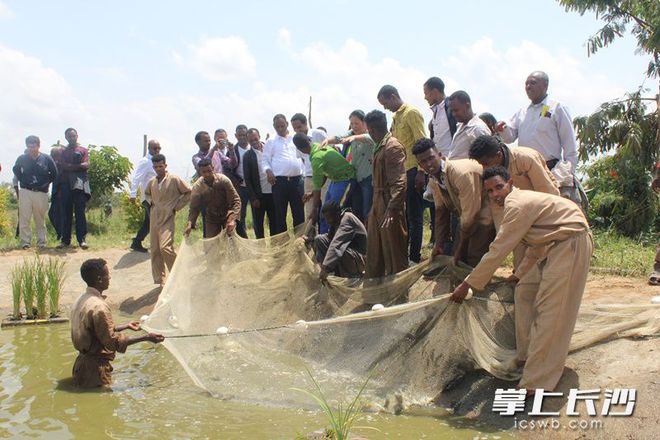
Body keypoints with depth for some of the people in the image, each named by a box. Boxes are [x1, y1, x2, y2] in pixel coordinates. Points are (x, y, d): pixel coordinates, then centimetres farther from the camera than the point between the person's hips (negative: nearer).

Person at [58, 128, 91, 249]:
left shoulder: (83, 150, 12)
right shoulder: (63, 151, 17)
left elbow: (86, 165, -2)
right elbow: (63, 166, 1)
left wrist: (70, 166, -5)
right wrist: (78, 166, -6)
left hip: (79, 183, -2)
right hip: (66, 184, 2)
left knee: (80, 211, -7)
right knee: (66, 212, 1)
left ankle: (81, 239, -8)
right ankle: (65, 240, 4)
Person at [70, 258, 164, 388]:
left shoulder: (81, 300, 6)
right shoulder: (98, 307, -24)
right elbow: (113, 341, -22)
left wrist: (126, 326, 22)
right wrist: (146, 337, -20)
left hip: (82, 361, 9)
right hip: (95, 366, -9)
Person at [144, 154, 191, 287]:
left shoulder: (175, 180, -5)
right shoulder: (152, 182, 11)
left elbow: (189, 193, -2)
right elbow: (147, 193, 32)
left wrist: (177, 206, -4)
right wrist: (151, 202, 12)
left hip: (167, 219, -6)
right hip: (154, 219, 6)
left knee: (165, 247, -19)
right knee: (155, 251, 6)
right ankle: (160, 280, 15)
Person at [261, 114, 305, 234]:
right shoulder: (271, 142, 8)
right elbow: (265, 159, 4)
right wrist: (268, 171, -14)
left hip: (297, 180, 2)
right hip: (279, 181, -1)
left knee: (299, 212, 3)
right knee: (280, 213, 2)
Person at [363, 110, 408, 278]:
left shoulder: (393, 147, -16)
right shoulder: (380, 147, 13)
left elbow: (399, 183, -23)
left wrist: (391, 209, -29)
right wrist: (376, 206, 18)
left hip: (390, 206, -10)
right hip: (378, 204, 10)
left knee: (394, 251, 0)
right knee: (374, 250, 19)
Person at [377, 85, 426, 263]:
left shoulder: (412, 113, -8)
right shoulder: (395, 117, 19)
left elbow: (422, 142, -15)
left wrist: (421, 172, -20)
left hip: (413, 170, -9)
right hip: (400, 171, 9)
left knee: (414, 216, -4)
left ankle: (414, 257, 0)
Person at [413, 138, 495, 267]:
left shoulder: (462, 173, -30)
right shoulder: (434, 179, -3)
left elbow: (470, 213, -26)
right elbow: (441, 211, 6)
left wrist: (461, 245, -16)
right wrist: (439, 243, 4)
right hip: (466, 218, 8)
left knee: (474, 261, -16)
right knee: (459, 258, 9)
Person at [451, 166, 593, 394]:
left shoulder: (517, 205, -18)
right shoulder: (522, 200, 14)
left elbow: (497, 251, -18)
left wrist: (467, 285, -12)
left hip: (570, 244, -11)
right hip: (555, 246, 11)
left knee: (549, 310, -14)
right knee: (525, 294, 13)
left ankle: (537, 383, -13)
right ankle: (527, 356, 20)